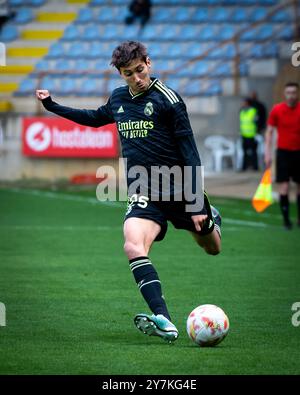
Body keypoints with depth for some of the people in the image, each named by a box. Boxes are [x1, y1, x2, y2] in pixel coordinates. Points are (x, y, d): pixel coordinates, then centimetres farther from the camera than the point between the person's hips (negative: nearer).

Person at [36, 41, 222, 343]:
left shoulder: (167, 98, -9)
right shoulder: (118, 98, 8)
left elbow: (189, 152, -9)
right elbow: (95, 118, 33)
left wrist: (197, 204, -14)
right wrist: (52, 106, 31)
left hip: (179, 188, -3)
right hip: (143, 193, 3)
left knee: (212, 248, 15)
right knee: (134, 247, -27)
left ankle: (211, 217, 53)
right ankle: (164, 323, -37)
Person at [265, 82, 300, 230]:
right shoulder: (277, 110, -3)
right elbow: (269, 131, 2)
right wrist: (268, 153, -4)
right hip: (283, 151, -2)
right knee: (284, 186, -8)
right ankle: (286, 219, -2)